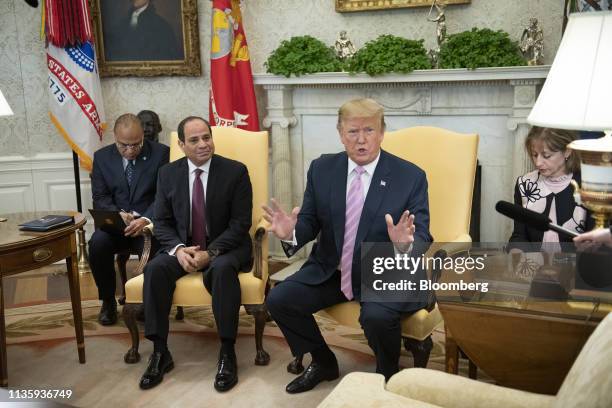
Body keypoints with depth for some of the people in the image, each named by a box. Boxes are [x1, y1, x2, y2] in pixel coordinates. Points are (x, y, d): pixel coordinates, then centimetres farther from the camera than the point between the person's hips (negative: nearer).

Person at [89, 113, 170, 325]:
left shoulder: (161, 153, -2)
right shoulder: (102, 157, 7)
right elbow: (100, 197, 4)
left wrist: (146, 219, -24)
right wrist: (118, 214, -17)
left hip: (149, 222, -2)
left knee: (152, 246, -34)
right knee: (98, 244, -29)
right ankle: (108, 302, -4)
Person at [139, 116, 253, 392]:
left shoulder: (235, 171, -8)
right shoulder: (168, 173, 3)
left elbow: (241, 223, -11)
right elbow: (161, 222, 4)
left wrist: (210, 253, -22)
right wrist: (178, 248, -17)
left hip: (225, 247, -3)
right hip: (183, 247, 3)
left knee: (222, 269, -36)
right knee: (155, 269, -26)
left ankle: (227, 353, -25)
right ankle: (160, 352, -16)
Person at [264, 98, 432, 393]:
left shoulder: (411, 177, -9)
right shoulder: (322, 169, 0)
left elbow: (422, 239, -12)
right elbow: (310, 223, 2)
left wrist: (405, 244, -37)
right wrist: (292, 233, -22)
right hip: (329, 270, 4)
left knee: (377, 316, -32)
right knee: (278, 299, -11)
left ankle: (388, 376, 5)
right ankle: (324, 363, 16)